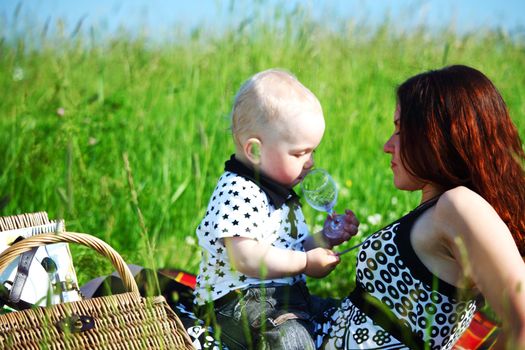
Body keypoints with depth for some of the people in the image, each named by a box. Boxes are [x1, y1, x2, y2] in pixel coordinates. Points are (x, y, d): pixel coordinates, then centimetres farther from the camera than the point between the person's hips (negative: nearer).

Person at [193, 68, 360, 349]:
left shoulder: (279, 192, 17)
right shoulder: (238, 192, -16)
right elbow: (246, 258, -26)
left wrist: (324, 238, 7)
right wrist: (306, 261, -17)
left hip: (283, 296, 10)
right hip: (237, 300, -10)